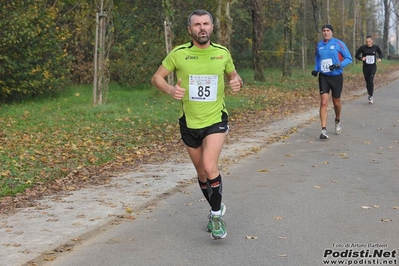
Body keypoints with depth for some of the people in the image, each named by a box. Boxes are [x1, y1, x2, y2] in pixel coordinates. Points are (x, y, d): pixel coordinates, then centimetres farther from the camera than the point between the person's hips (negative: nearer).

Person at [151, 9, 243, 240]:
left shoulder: (222, 53, -2)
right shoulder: (179, 53, -7)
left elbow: (233, 75, 14)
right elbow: (157, 77, 0)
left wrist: (238, 82, -10)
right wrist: (170, 89, -20)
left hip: (216, 120, -1)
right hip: (189, 123, 2)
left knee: (210, 166, -22)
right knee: (202, 173, 14)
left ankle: (216, 215, -3)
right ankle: (217, 209, 39)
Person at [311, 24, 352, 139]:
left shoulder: (339, 44, -8)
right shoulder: (319, 45, 4)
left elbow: (349, 58, -6)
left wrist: (338, 65, -22)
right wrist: (316, 70, 1)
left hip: (336, 77, -2)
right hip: (323, 77, 2)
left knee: (336, 103, 12)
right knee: (323, 102, -11)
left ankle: (337, 121, 42)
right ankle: (324, 130, -13)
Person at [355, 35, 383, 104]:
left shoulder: (376, 47, -2)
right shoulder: (363, 47, -7)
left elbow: (380, 53, 18)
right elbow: (356, 55, 0)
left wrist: (380, 58, -1)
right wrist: (361, 58, -19)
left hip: (373, 67, -1)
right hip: (365, 67, 1)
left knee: (371, 80, -17)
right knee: (367, 81, 8)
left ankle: (371, 96, -11)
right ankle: (370, 94, 30)